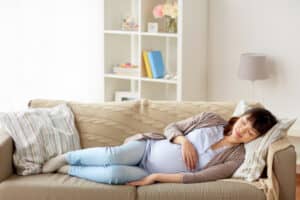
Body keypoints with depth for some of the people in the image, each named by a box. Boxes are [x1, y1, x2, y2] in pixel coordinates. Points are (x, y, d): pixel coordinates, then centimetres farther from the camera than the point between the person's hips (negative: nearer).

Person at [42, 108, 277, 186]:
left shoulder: (236, 158, -9)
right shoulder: (211, 119, -1)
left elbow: (196, 177, -16)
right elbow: (171, 128, 6)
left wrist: (155, 177, -20)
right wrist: (183, 141, -16)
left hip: (151, 175, -2)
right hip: (149, 147, 2)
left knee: (115, 174, -31)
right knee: (112, 156, -30)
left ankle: (66, 170, -5)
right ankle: (64, 157, -2)